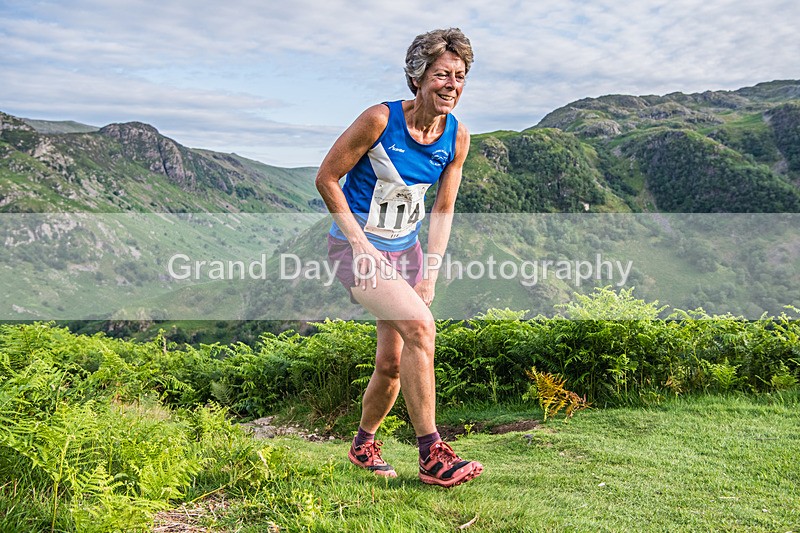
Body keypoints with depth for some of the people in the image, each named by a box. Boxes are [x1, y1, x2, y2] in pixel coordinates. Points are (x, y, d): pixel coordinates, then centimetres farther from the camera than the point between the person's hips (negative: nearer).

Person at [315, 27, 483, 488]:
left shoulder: (457, 137, -3)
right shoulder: (380, 119, -19)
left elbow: (443, 209, 6)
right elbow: (327, 179, -12)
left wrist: (431, 272, -1)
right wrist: (362, 244, -16)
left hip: (406, 250, 6)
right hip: (357, 246, -6)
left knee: (392, 363, 6)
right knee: (419, 326, -26)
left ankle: (363, 444, 32)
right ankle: (431, 454, -16)